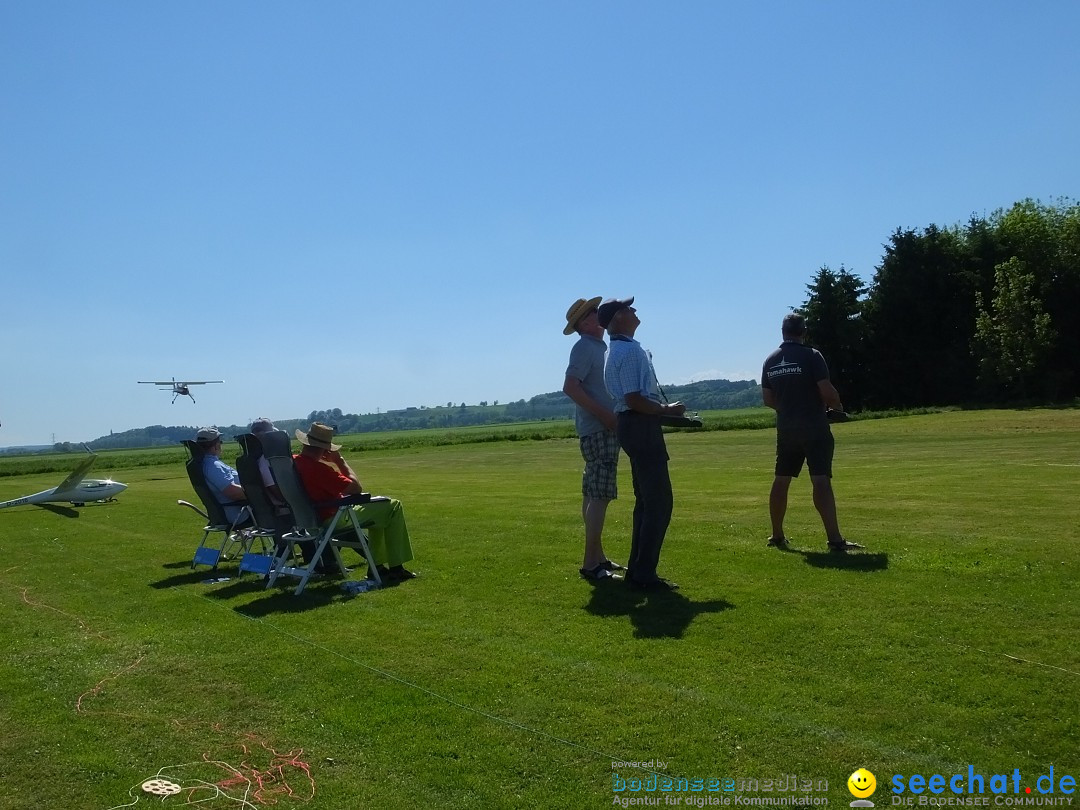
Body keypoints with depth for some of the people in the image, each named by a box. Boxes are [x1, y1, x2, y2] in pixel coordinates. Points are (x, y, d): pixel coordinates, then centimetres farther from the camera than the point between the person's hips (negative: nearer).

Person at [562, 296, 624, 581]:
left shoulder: (599, 346, 19)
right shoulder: (585, 347, -10)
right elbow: (570, 387, -21)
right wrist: (603, 414, -22)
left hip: (604, 429, 10)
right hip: (597, 429, -10)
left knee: (593, 494, 13)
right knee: (599, 495, -11)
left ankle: (597, 557, 21)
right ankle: (591, 564, -9)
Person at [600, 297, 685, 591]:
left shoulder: (619, 349, 17)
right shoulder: (630, 350, -15)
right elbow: (634, 399, -22)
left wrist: (662, 410, 15)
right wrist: (666, 410, -11)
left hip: (632, 425, 11)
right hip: (641, 427, -11)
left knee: (646, 501, 16)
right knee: (659, 502, -6)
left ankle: (637, 569, 22)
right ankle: (644, 574, -2)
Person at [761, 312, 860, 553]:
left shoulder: (770, 361, 8)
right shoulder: (811, 356, -9)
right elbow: (827, 392, -13)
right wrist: (837, 405, 7)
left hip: (785, 430, 5)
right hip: (814, 429, -5)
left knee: (781, 481, 12)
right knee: (821, 481, -10)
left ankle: (777, 536, 21)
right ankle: (834, 539, -14)